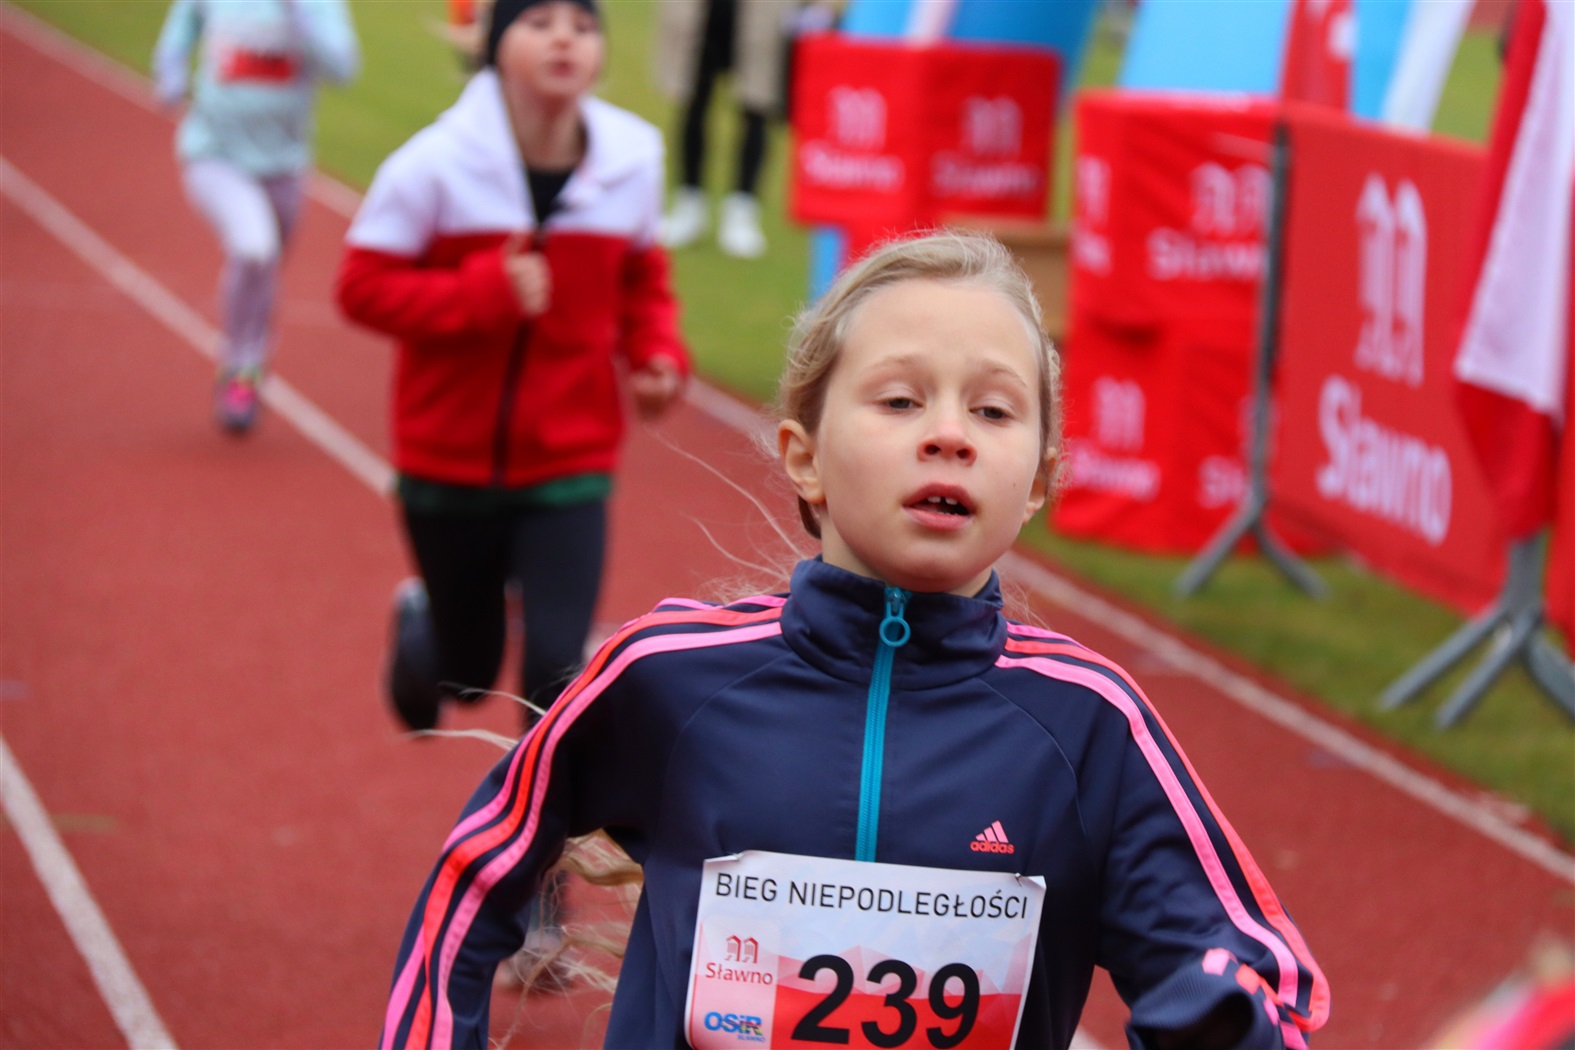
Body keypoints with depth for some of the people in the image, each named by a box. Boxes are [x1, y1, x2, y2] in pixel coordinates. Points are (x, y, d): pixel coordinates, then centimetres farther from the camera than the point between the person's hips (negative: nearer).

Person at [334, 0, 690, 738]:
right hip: (450, 463, -1)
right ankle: (418, 619, 54)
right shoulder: (435, 164, -16)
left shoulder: (633, 160, -7)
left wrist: (657, 352, -9)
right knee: (467, 670, 17)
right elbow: (364, 287, -13)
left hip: (570, 466, 1)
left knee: (557, 663, -13)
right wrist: (482, 295, -26)